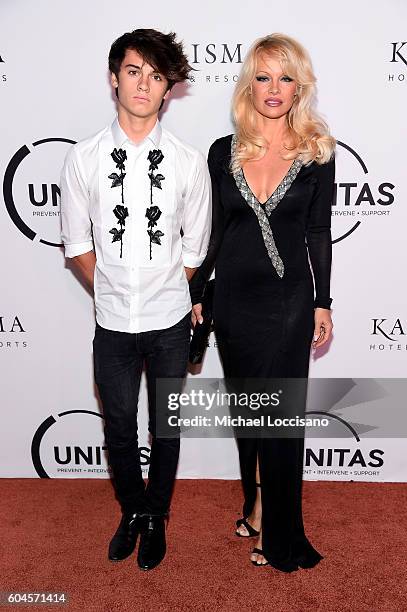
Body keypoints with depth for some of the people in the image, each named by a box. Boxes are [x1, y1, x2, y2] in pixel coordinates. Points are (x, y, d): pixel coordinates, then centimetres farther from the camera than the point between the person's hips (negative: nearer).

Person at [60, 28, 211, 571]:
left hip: (170, 323, 0)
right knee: (119, 429, 16)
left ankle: (156, 518, 41)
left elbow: (195, 249, 1)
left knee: (165, 429, 15)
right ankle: (132, 512, 44)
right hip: (112, 324, 1)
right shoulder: (84, 159, -6)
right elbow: (77, 246, 2)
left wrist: (166, 298, 5)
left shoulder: (188, 162, -8)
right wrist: (115, 295, 4)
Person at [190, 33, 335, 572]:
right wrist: (194, 294, 9)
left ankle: (278, 533, 21)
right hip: (234, 297, 3)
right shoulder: (223, 152, 3)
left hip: (290, 298, -2)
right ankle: (258, 503, 35)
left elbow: (319, 233, 2)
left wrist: (323, 302, 0)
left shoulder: (316, 153, -1)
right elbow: (216, 231, 8)